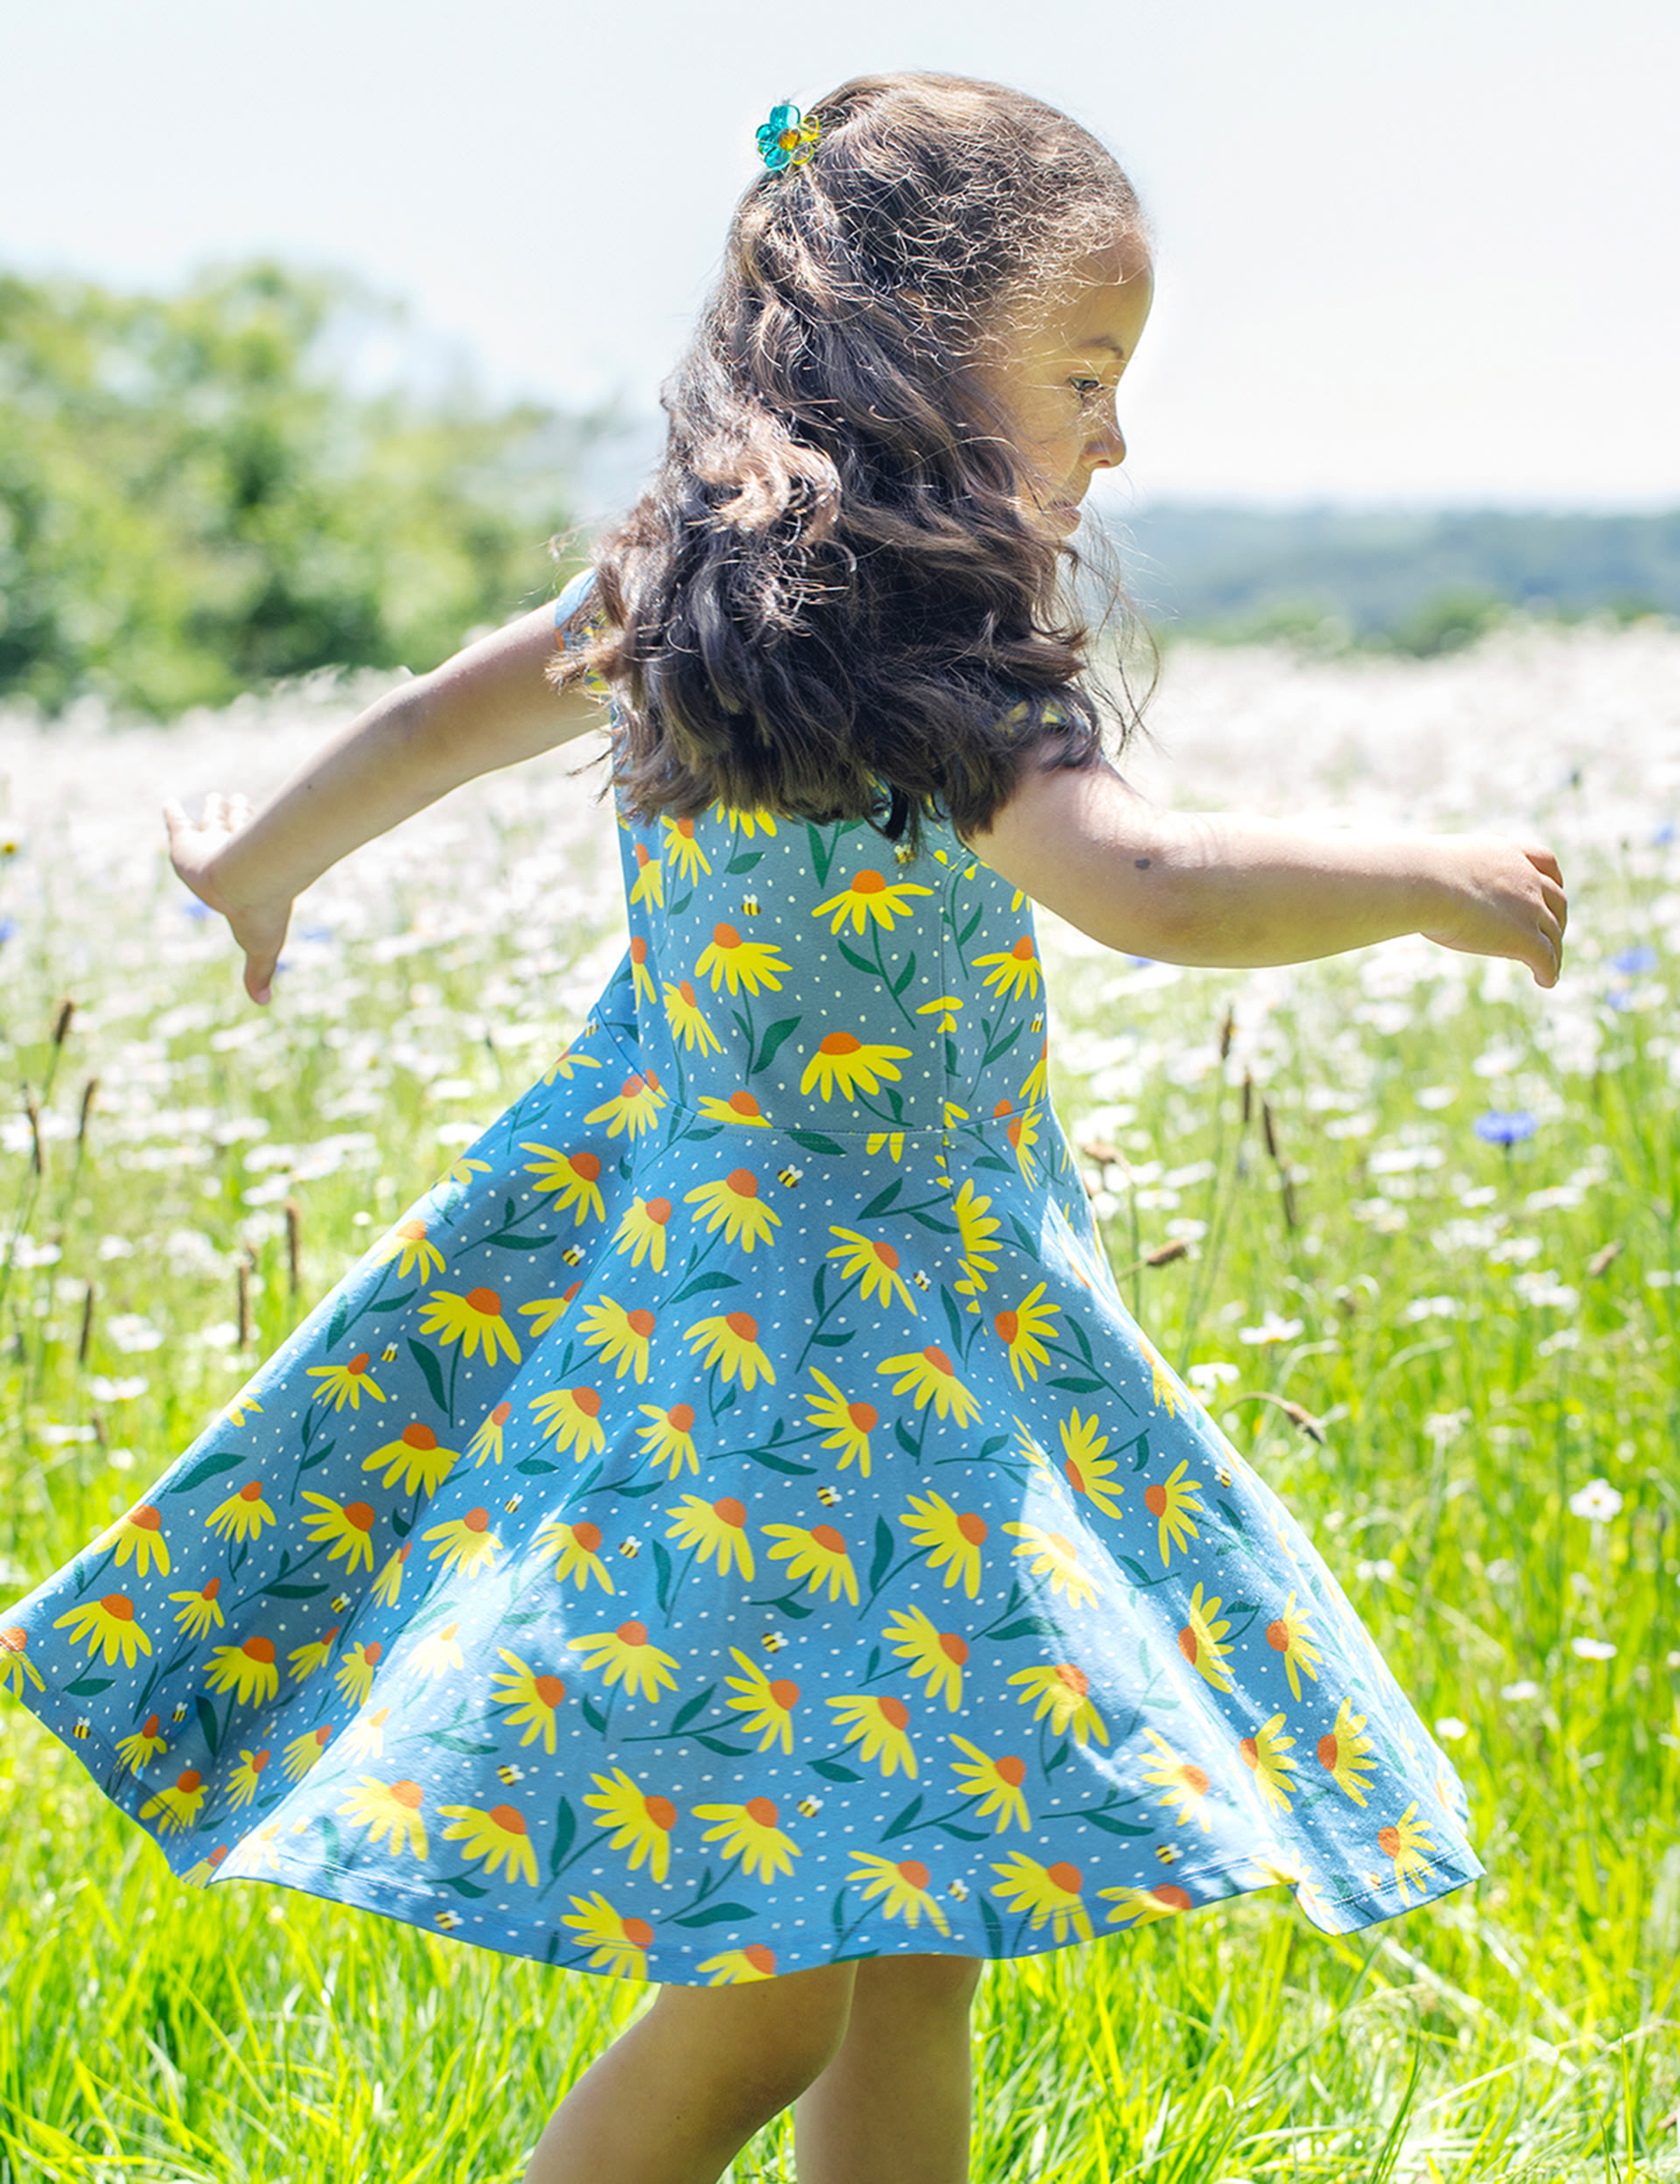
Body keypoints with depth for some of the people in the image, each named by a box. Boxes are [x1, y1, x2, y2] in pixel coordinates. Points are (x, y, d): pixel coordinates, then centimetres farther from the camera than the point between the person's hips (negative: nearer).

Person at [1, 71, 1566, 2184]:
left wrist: (259, 866, 39)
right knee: (804, 1976, -5)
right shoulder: (929, 652, -21)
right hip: (848, 1331, -10)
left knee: (899, 1944, 13)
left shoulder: (681, 579, 7)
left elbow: (451, 706, 23)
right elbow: (1151, 883, -35)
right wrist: (1428, 877, -21)